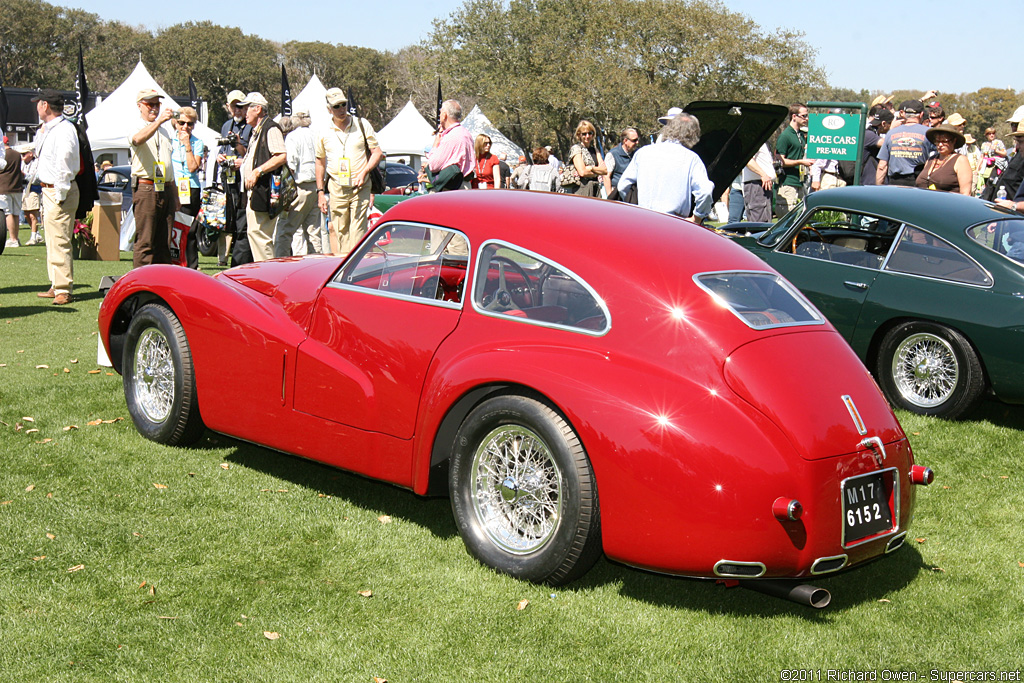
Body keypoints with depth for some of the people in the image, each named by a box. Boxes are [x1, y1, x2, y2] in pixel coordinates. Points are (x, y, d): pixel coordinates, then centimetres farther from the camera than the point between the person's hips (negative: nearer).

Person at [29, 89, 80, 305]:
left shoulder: (64, 129, -17)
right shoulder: (48, 129, 15)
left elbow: (64, 162, -22)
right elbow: (40, 154, 29)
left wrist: (60, 195, -22)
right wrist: (40, 132, 16)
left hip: (59, 191, -11)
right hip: (49, 190, 11)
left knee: (59, 241, -12)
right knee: (52, 240, 16)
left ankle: (63, 290, -10)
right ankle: (57, 286, 24)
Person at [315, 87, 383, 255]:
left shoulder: (362, 125, 4)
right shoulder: (324, 133, 7)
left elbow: (377, 152, 5)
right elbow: (320, 162, 15)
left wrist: (363, 172, -11)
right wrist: (321, 192, 10)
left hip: (360, 188, -2)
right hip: (336, 189, 2)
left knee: (357, 233, -9)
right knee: (339, 233, 1)